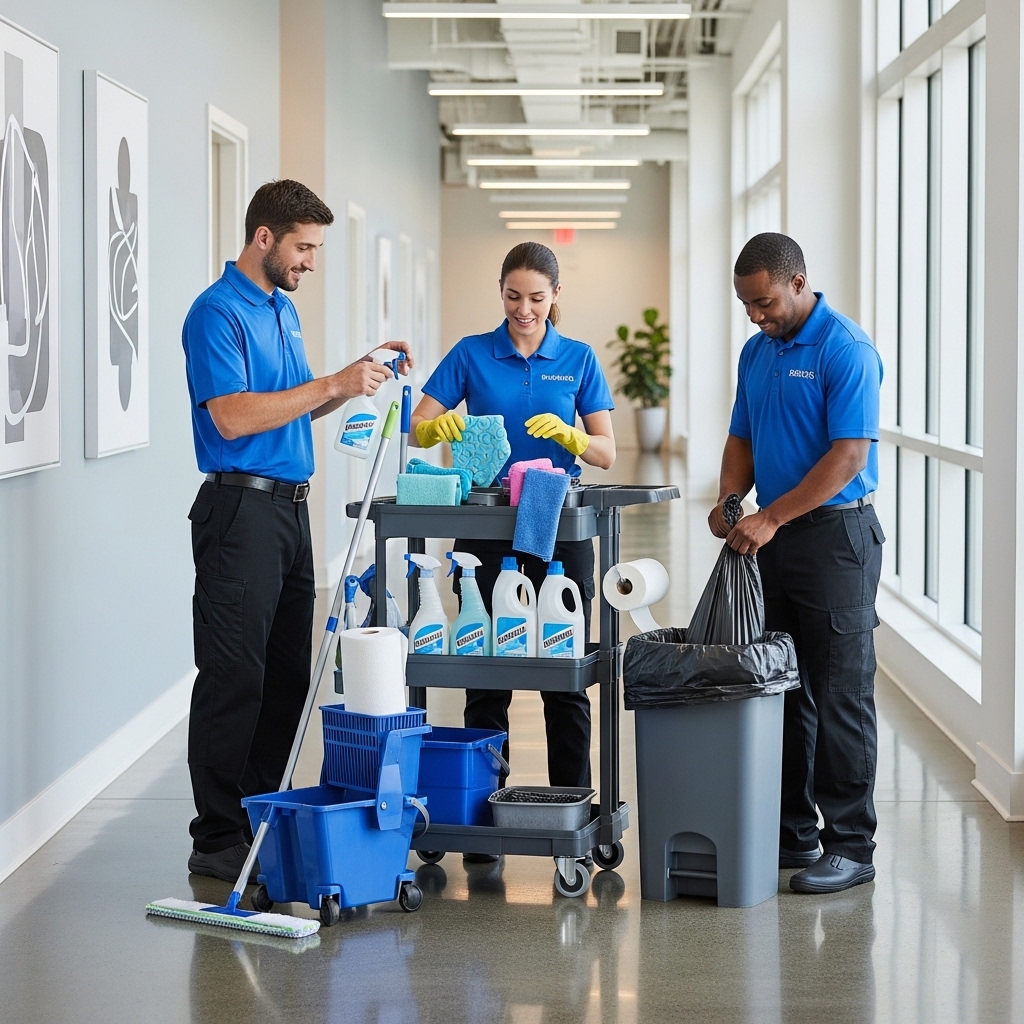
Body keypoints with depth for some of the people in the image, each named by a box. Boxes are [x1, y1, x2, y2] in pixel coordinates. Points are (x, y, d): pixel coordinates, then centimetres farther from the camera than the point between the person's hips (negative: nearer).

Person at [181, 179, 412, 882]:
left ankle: (263, 817, 20)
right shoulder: (218, 313, -11)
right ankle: (218, 838, 0)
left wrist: (362, 375, 10)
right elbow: (233, 416, -21)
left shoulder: (284, 310, 17)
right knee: (234, 678, -6)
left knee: (287, 675, 11)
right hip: (241, 506, -9)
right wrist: (333, 385, -20)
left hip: (291, 507, 9)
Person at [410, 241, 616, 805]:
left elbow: (606, 452, 0)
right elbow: (417, 428, -1)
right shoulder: (471, 354, 3)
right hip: (486, 525, 0)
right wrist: (440, 426, -24)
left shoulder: (579, 359, 4)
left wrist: (565, 434, -20)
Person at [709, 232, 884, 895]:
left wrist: (772, 517, -21)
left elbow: (849, 454, -19)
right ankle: (794, 832, 19)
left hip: (836, 536, -8)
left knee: (839, 696, -4)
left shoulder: (846, 349, -14)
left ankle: (851, 846, 2)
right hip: (771, 539, 8)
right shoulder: (757, 352, 12)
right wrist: (731, 499, -2)